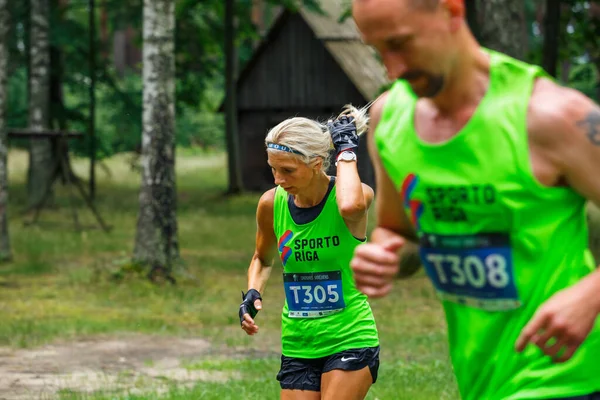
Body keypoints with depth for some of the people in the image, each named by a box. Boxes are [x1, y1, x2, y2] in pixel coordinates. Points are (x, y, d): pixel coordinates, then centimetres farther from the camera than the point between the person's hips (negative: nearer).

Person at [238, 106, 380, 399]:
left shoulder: (358, 194, -12)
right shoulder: (271, 204, 0)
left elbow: (350, 206, -40)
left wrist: (346, 151, -24)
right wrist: (253, 293, 0)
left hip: (350, 339, -4)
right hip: (298, 347, 4)